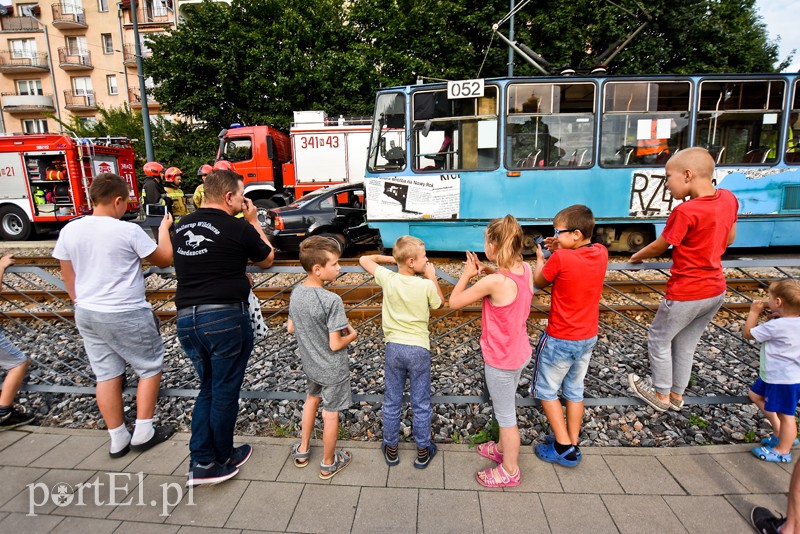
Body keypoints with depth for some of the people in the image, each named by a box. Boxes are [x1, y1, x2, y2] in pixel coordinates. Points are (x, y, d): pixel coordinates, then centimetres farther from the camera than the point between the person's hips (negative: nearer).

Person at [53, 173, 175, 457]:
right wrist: (164, 228, 8)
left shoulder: (70, 230, 1)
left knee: (107, 375, 14)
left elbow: (68, 275, 9)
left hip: (87, 314, 6)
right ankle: (143, 433, 16)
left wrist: (82, 304, 22)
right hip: (126, 315, -6)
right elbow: (164, 260, -6)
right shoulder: (129, 230, -17)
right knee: (150, 367, 12)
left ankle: (118, 439, 23)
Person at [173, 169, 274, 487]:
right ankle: (222, 461, 28)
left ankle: (200, 463, 20)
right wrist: (253, 222, 12)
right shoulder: (238, 228, -11)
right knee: (225, 392, 11)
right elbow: (267, 260, 6)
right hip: (225, 317, -6)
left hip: (186, 318, 6)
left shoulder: (182, 227, 9)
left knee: (208, 389, 21)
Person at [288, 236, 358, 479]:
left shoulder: (296, 293, -8)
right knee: (330, 414, 12)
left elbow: (291, 328, 5)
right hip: (332, 369, -6)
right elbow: (335, 345, -26)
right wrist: (351, 335, -7)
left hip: (310, 363, 6)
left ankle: (303, 450, 45)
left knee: (312, 398, 29)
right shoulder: (331, 300, -30)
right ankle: (328, 463, 33)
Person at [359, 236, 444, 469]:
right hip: (418, 349, -2)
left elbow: (364, 259, 5)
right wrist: (432, 277, 5)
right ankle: (423, 452, 30)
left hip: (394, 347, 2)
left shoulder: (388, 279, -10)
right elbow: (439, 303, 6)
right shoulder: (426, 285, -16)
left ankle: (391, 449, 32)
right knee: (421, 404, 14)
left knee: (391, 402, 17)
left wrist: (389, 258, 7)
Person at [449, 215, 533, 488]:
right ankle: (503, 448, 51)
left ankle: (510, 471, 34)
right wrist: (488, 271, -2)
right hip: (520, 352, 8)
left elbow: (454, 302, -19)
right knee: (505, 407, 28)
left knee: (505, 414, 13)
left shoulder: (494, 282, -31)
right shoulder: (526, 269, -9)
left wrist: (467, 274, -6)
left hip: (501, 359, -8)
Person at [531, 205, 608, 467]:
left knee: (546, 390, 13)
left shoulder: (560, 258, -26)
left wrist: (540, 257, 8)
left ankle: (564, 448, 18)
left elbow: (540, 282, -7)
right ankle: (573, 444, 32)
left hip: (560, 340, -6)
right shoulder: (601, 252, -7)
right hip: (588, 337, 7)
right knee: (574, 390, 21)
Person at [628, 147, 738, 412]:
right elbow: (729, 239, 12)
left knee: (658, 340, 13)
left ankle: (661, 395, 28)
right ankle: (677, 394, 37)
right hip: (716, 290, 8)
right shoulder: (728, 198, -2)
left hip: (686, 294, -8)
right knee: (686, 344, 22)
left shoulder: (685, 212, -25)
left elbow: (658, 247, -11)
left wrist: (636, 257, 7)